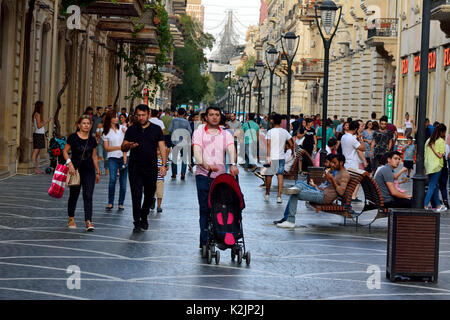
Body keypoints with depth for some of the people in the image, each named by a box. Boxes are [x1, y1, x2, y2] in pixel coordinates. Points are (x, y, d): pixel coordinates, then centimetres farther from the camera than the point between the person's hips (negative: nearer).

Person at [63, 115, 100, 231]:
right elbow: (65, 151, -2)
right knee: (74, 195, 11)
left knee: (88, 196, -7)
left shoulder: (92, 140, 5)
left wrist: (98, 172, 13)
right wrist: (69, 163, -17)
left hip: (89, 171, 2)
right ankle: (71, 218, 30)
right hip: (76, 170, -2)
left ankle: (88, 222, -11)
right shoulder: (73, 137, -6)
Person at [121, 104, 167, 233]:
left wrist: (163, 165, -7)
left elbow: (162, 148, 3)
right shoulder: (131, 130, 6)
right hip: (135, 168, -1)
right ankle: (137, 223, -3)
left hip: (151, 169, 1)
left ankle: (144, 217, 30)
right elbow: (123, 148, 7)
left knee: (150, 195, 8)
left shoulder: (156, 129, 6)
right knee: (136, 195, -7)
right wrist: (128, 146, -17)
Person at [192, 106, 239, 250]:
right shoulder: (199, 133, 4)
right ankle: (205, 242, -4)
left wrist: (233, 164, -27)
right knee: (205, 209, -6)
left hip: (220, 176, 2)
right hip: (203, 175, -2)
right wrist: (205, 165, -30)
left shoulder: (226, 134, 12)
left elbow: (231, 150, -5)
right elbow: (197, 152, -10)